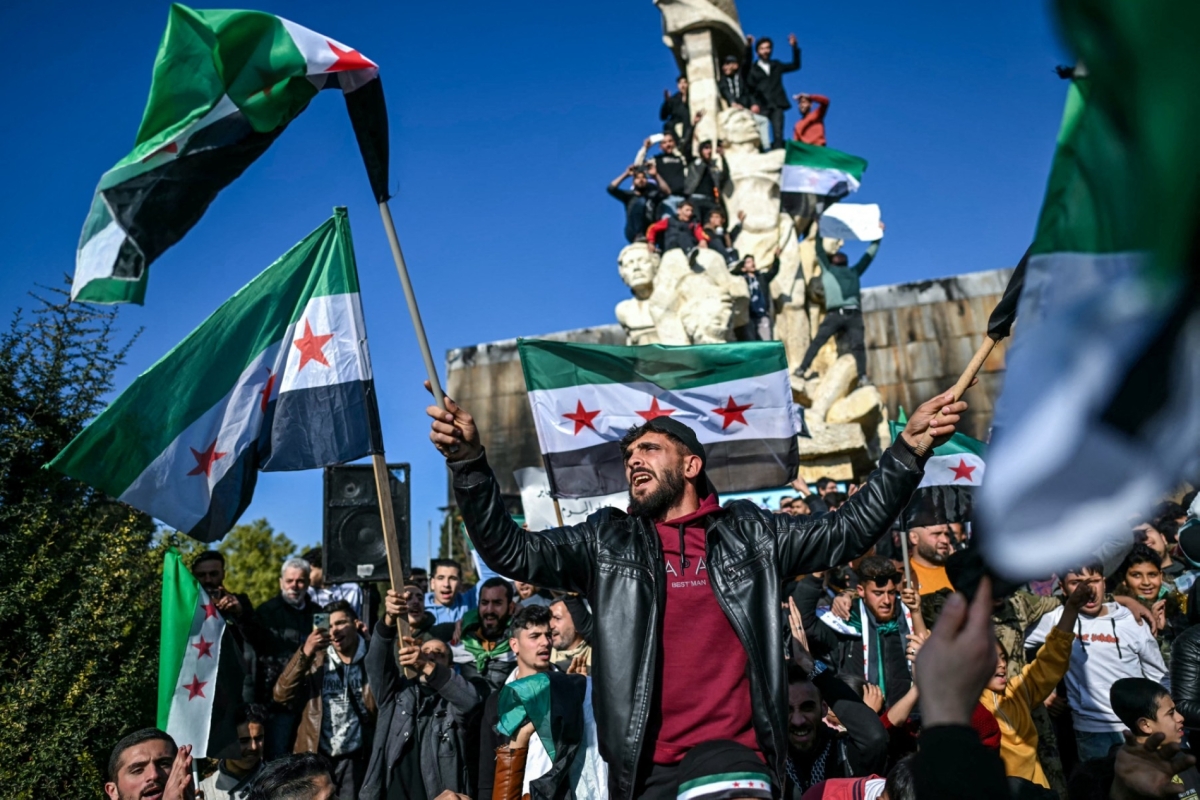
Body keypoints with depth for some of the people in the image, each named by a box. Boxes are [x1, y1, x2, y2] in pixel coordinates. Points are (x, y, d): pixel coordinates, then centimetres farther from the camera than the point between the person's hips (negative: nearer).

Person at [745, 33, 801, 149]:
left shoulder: (776, 66, 23)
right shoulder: (752, 68, 9)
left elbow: (795, 65, 27)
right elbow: (749, 88, -1)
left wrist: (794, 47, 17)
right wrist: (753, 104, -16)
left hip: (777, 106, 3)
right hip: (761, 107, -3)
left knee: (778, 135, -10)